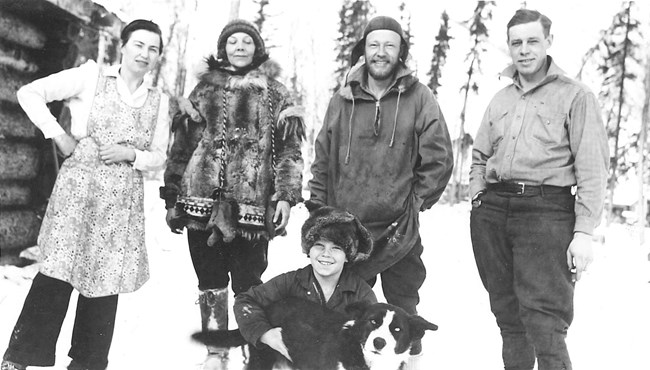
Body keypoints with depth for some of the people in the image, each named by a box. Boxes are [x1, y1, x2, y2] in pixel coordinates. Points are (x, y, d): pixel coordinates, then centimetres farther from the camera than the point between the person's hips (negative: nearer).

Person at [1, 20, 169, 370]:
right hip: (78, 187, -3)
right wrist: (58, 135, -7)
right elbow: (30, 93, -1)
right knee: (57, 272, -8)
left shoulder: (159, 101, 11)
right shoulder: (92, 76, 1)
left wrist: (131, 153, -7)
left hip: (123, 200, 4)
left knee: (106, 280, 5)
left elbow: (159, 157, 12)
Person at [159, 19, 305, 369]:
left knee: (247, 285, -1)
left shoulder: (275, 93, 7)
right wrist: (172, 196, 9)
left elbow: (289, 150, 2)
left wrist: (286, 196, -10)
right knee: (210, 282, 10)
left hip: (252, 205, -3)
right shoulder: (204, 88, 13)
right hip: (202, 201, 3)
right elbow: (182, 144, 13)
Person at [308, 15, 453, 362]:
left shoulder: (418, 98, -2)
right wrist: (319, 209, 5)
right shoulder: (342, 100, 6)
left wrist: (415, 203, -4)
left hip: (399, 229, -2)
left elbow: (438, 159, -1)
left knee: (403, 305, 12)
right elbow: (322, 160, 10)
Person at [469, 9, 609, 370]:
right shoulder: (500, 99, 19)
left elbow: (592, 168, -5)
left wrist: (584, 231, -13)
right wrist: (478, 196, 10)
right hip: (492, 212, 6)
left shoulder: (575, 95, 2)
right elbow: (480, 157, 26)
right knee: (508, 316, 13)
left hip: (546, 211, -5)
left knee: (544, 325, -10)